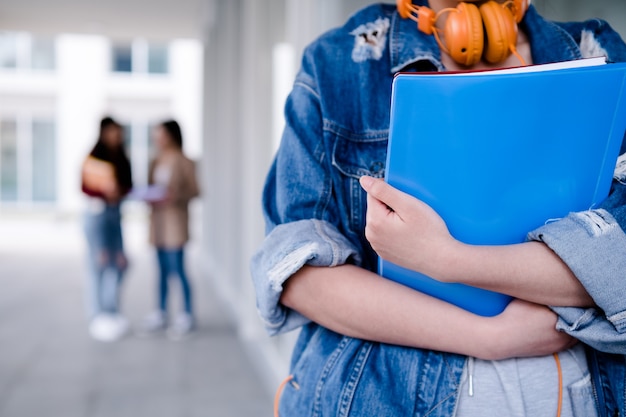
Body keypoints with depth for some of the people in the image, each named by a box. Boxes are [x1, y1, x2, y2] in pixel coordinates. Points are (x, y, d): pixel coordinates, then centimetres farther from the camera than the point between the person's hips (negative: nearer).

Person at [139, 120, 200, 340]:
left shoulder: (184, 162, -6)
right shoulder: (156, 162, 14)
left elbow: (194, 190, -7)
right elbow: (152, 187, 18)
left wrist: (175, 196, -22)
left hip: (175, 218, -7)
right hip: (158, 218, 7)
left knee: (177, 269, -6)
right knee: (162, 269, 12)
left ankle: (187, 317, 4)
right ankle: (161, 314, 20)